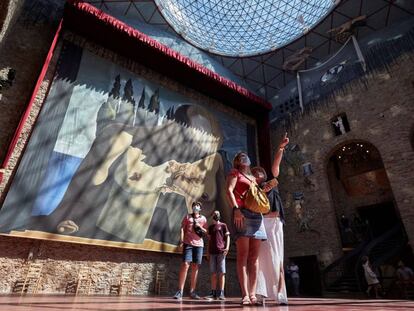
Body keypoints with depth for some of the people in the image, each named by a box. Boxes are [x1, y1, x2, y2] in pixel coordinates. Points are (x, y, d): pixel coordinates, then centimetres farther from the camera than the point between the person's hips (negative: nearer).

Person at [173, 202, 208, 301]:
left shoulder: (203, 218, 16)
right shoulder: (187, 217, 12)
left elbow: (206, 231, 17)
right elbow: (182, 228, 6)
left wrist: (200, 227, -2)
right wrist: (181, 239, -8)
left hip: (199, 244, 3)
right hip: (188, 243, -3)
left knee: (195, 267, 4)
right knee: (185, 264, -14)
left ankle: (192, 291, 11)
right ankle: (180, 291, -10)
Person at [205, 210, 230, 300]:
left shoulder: (223, 225, 7)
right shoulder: (210, 227, 17)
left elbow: (227, 237, 2)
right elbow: (209, 240, 18)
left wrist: (227, 247, -12)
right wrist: (208, 252, 14)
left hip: (221, 251, -4)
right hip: (212, 252, 4)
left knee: (221, 272, -2)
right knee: (213, 273, 7)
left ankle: (221, 293, 1)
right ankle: (213, 293, 12)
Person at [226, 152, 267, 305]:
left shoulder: (253, 177, 29)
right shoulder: (234, 173, 13)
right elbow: (229, 191, -2)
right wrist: (236, 209, -18)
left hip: (257, 215, 6)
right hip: (242, 213, -6)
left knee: (254, 256, -1)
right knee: (243, 254, -12)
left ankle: (252, 294, 0)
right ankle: (245, 295, -13)